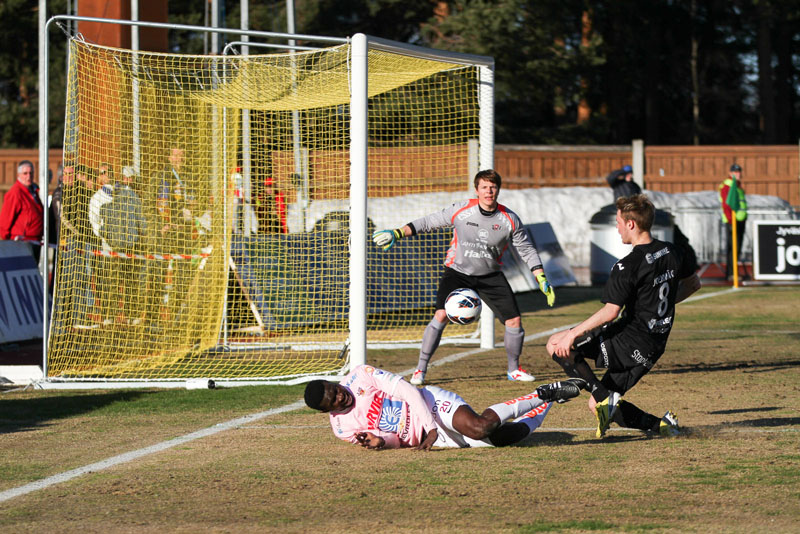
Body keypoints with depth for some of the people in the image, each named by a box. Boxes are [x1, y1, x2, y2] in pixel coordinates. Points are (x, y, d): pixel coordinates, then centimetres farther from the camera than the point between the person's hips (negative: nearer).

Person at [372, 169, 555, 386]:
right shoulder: (462, 210, -14)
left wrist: (541, 278, -3)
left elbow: (527, 249, 3)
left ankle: (514, 369, 20)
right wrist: (398, 233, -12)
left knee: (514, 321, -4)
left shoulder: (510, 220, -9)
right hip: (458, 271, -2)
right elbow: (428, 222, -4)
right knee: (441, 315, -22)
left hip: (490, 276, 2)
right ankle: (420, 370, -12)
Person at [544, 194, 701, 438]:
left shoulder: (628, 267, -17)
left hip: (631, 342, -8)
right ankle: (661, 425, 3)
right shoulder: (670, 252, 7)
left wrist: (572, 335, -15)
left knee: (556, 344, -3)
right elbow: (693, 284, 23)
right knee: (597, 406, 16)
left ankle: (605, 398, -11)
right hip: (654, 348, 8)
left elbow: (610, 313, -22)